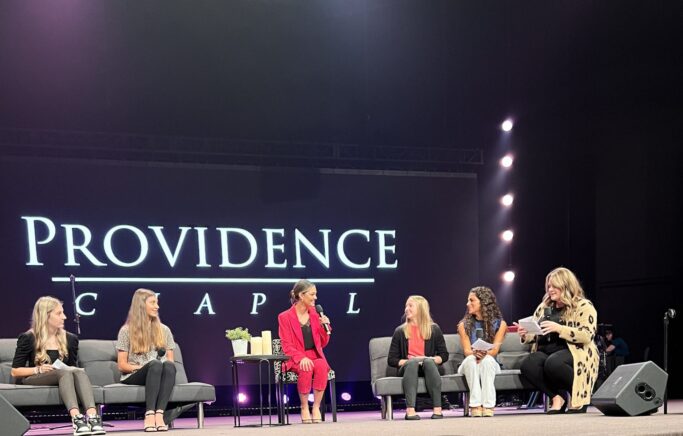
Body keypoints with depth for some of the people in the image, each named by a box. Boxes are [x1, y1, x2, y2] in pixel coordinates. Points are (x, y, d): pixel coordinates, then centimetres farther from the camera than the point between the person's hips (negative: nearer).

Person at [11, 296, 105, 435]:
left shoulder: (70, 339, 12)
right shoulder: (28, 339, -1)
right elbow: (15, 372, -1)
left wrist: (75, 369, -5)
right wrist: (38, 369, -17)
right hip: (33, 380, -4)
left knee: (79, 371, -33)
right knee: (65, 372, -36)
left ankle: (92, 416, -55)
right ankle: (76, 418, -56)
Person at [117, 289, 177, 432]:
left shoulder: (164, 330, 18)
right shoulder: (126, 331, 7)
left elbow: (171, 361, 14)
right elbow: (122, 365, 2)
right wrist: (144, 366, -13)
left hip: (159, 374, 3)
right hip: (134, 377, -3)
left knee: (168, 365, -33)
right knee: (155, 364, -36)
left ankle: (159, 414, -48)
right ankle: (149, 414, -48)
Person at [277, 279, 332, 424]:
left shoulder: (315, 315, 12)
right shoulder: (285, 317, 0)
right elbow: (287, 346, -6)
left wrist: (325, 327, -1)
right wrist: (301, 358, -23)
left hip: (315, 356, 3)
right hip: (295, 360, -3)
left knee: (322, 366, -33)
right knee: (306, 368, -37)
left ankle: (316, 407, -26)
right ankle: (304, 408, -23)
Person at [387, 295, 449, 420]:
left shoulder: (434, 329, 12)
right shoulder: (400, 331, 12)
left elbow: (444, 355, 9)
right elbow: (391, 360, 7)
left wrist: (430, 359, -11)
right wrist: (407, 361, -10)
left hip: (430, 366, 0)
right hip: (408, 367, 0)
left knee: (428, 361, -36)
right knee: (412, 362, -36)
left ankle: (437, 409, -46)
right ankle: (410, 410, -52)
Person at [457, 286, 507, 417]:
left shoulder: (499, 324, 3)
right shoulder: (464, 325, 6)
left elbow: (494, 350, -8)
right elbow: (467, 350, -6)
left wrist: (484, 354, -31)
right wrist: (474, 353, -31)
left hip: (490, 364, -1)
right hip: (469, 365, 1)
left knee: (487, 360, -36)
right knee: (471, 359, -35)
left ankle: (488, 406, -44)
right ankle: (475, 406, -45)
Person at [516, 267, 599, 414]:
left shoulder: (584, 306, 1)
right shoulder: (544, 307, 20)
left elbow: (587, 336, -13)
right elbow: (535, 335, 23)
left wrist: (559, 328, -23)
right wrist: (525, 334, -1)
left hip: (576, 353, -5)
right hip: (545, 352, 5)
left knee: (553, 363, -38)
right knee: (528, 365, -29)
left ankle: (578, 396, -13)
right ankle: (557, 398, -14)